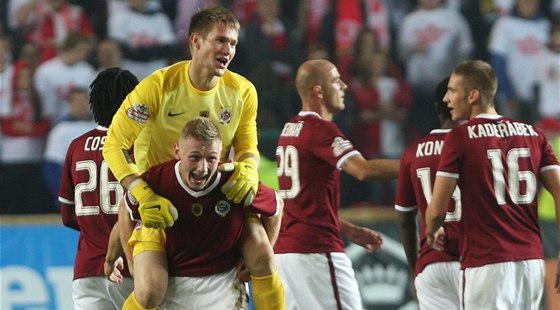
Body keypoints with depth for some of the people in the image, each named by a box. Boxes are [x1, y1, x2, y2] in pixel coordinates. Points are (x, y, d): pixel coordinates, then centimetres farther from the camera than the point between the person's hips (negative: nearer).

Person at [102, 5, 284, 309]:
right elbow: (114, 145, -18)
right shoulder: (160, 86, -20)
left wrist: (248, 169, -21)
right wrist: (145, 197, -30)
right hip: (161, 193, -3)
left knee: (262, 256, -16)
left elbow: (247, 147, 5)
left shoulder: (242, 91, -9)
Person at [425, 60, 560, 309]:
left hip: (486, 262, -5)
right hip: (532, 259, 5)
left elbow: (437, 209, -5)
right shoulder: (532, 133, 11)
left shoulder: (459, 137, -4)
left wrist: (432, 233, 17)